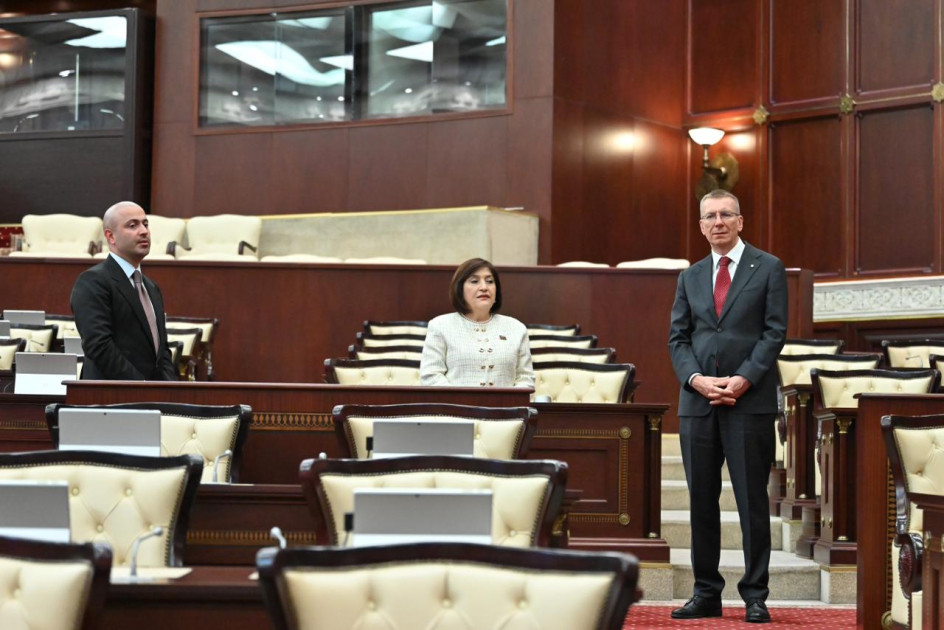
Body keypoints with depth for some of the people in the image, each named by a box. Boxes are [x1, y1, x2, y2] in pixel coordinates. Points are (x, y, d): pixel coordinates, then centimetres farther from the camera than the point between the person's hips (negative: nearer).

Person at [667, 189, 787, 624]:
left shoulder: (768, 269, 4)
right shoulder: (690, 277, 15)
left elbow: (774, 332, -3)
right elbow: (677, 338, 10)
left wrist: (743, 379, -14)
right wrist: (696, 378, -8)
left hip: (750, 401, -4)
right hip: (697, 402, 4)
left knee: (752, 501, 0)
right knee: (701, 501, 6)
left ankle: (755, 596, 7)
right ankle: (706, 593, 13)